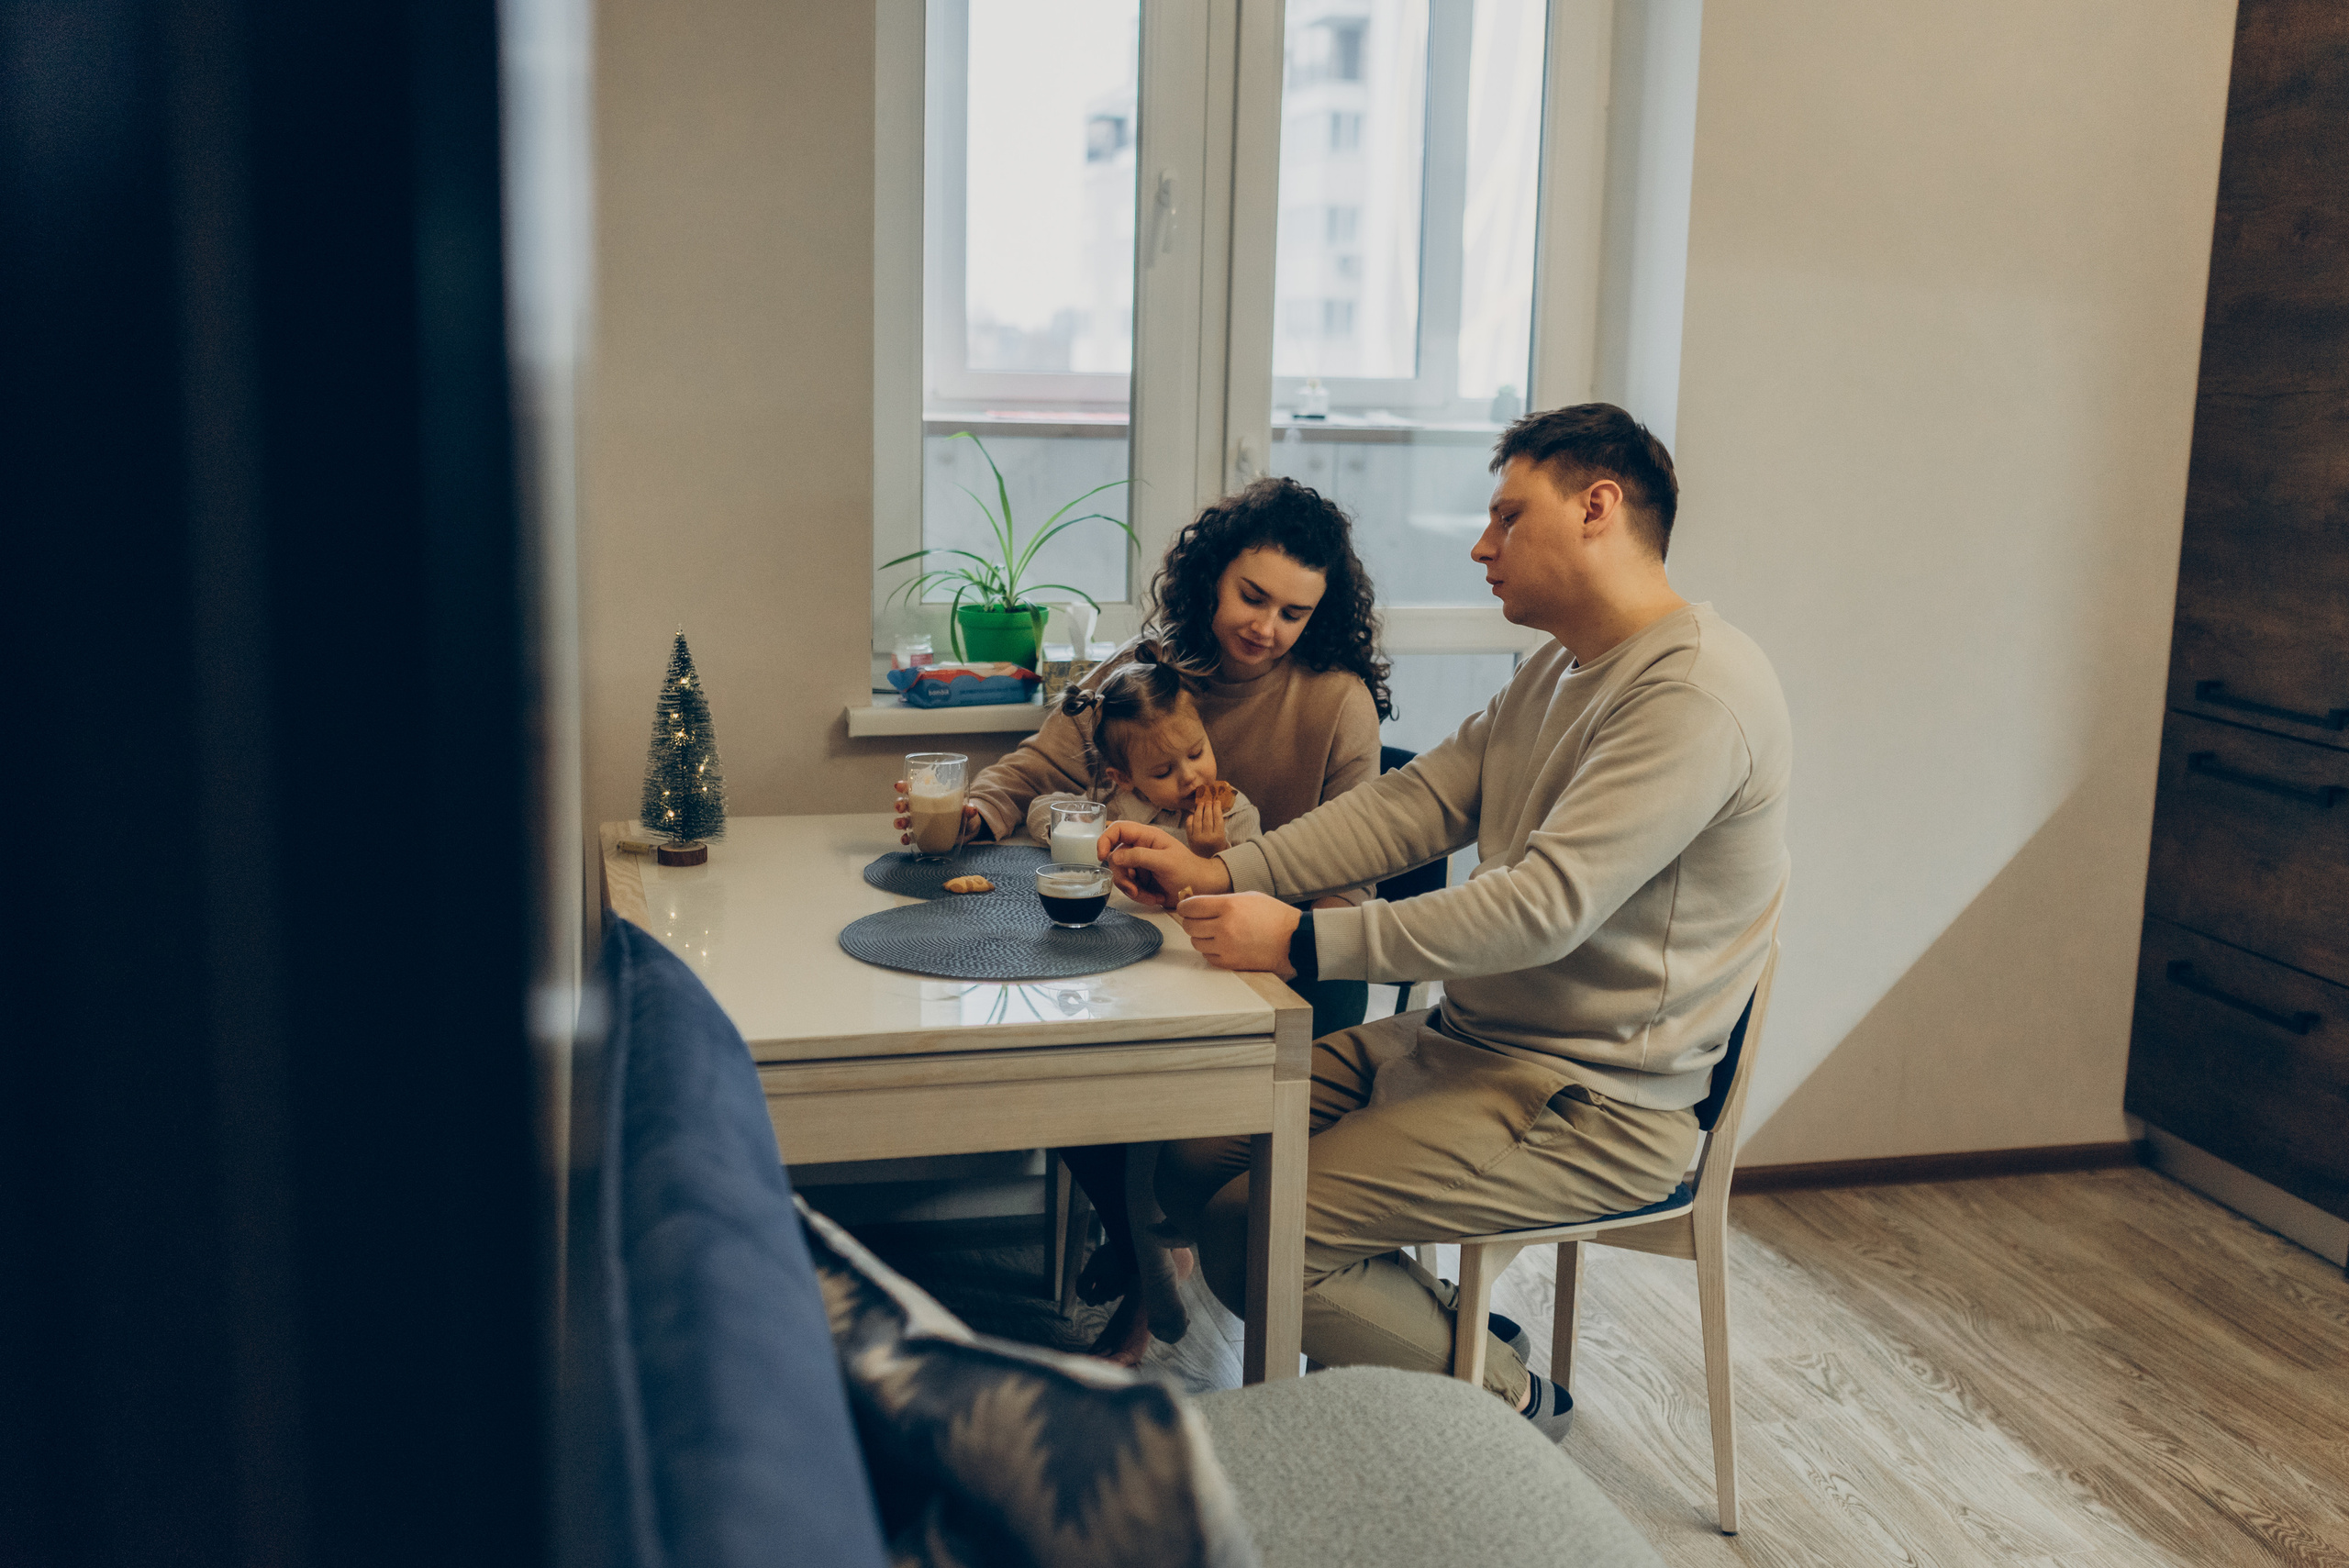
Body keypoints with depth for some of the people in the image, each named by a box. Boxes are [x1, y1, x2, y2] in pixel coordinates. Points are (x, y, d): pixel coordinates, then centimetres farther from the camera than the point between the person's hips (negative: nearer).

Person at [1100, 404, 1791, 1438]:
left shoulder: (1697, 691, -19)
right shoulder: (1559, 671, 15)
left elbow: (1547, 905, -27)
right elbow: (1412, 802, 8)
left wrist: (1301, 943, -27)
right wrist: (1217, 875, -4)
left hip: (1590, 1103, -10)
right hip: (1466, 1040, 10)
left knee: (1253, 1233, -19)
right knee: (1192, 1156, 3)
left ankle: (1509, 1403, 5)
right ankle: (1446, 1336, 16)